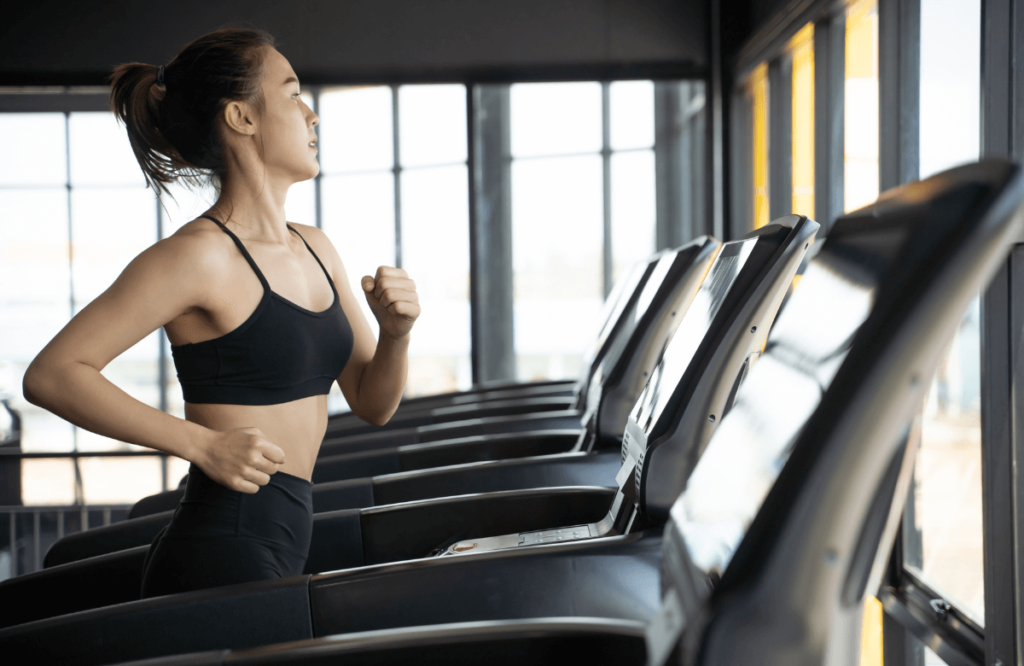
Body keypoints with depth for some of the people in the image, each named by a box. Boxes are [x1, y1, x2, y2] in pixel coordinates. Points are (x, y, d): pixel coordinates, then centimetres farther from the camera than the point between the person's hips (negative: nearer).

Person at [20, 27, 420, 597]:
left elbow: (372, 405, 16)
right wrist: (203, 444, -21)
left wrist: (396, 334, -5)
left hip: (282, 550, 8)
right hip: (221, 557, -8)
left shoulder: (315, 249, 12)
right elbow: (50, 375, -17)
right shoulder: (198, 256, -13)